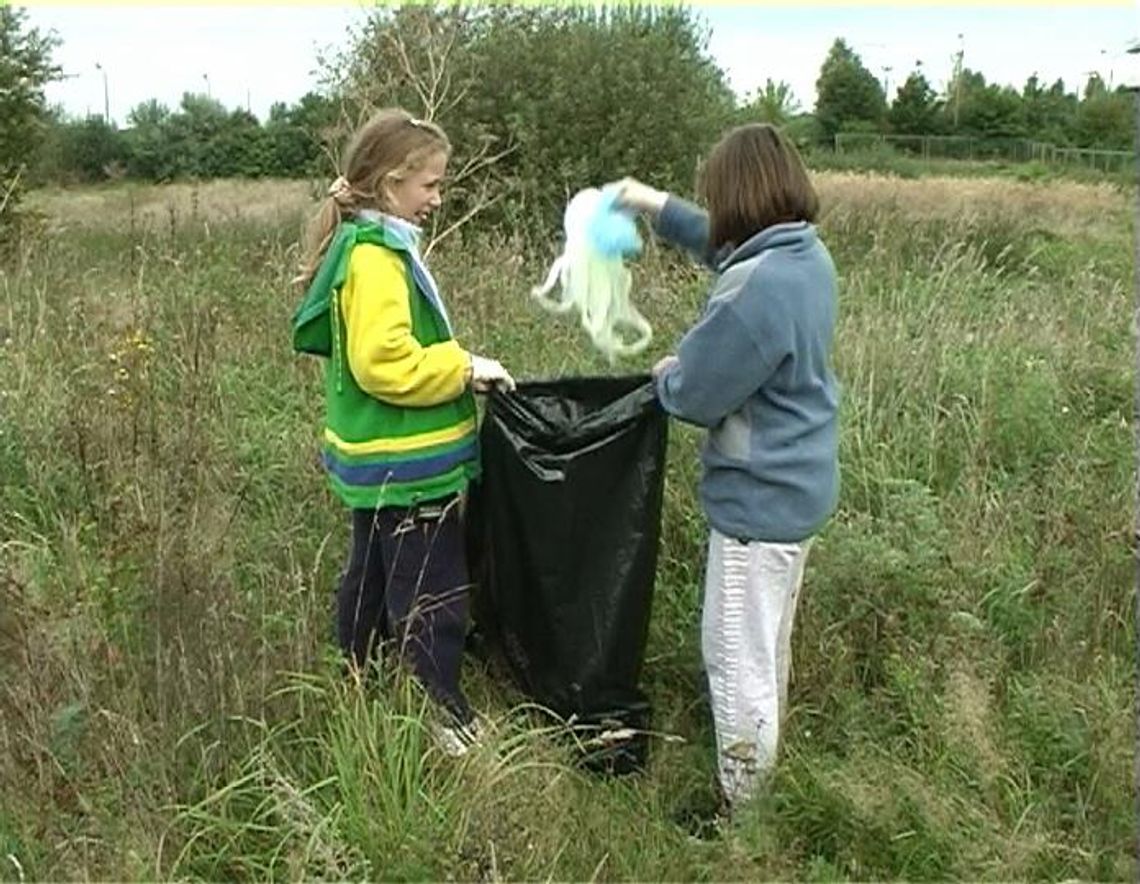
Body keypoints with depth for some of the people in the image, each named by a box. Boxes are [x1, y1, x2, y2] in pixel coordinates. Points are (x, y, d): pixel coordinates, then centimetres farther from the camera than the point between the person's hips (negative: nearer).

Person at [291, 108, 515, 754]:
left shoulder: (371, 245, 11)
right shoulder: (375, 257, -21)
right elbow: (385, 363, -29)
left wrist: (457, 368, 8)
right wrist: (464, 367, -19)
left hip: (382, 460, 11)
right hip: (407, 465, -11)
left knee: (374, 579, 22)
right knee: (434, 598, 0)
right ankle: (447, 722, 13)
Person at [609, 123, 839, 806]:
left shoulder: (756, 290, -29)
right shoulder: (809, 255, 1)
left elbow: (696, 395, -21)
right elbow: (729, 245, 22)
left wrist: (666, 374, 1)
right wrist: (657, 206, 25)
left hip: (760, 499, -10)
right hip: (802, 486, 10)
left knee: (737, 660, 6)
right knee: (770, 648, 27)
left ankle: (742, 808, 21)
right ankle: (762, 772, 48)